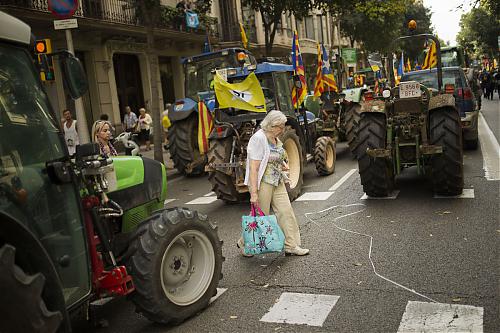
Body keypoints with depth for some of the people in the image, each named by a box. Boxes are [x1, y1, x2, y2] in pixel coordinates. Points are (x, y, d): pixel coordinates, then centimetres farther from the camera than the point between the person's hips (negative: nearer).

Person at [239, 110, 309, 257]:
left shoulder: (275, 139, 9)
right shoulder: (258, 139, -18)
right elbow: (253, 168, -22)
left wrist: (283, 164, 6)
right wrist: (254, 193, -26)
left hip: (278, 182, 9)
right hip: (262, 183, -8)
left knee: (286, 212, 6)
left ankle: (291, 246, 15)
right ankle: (243, 244, 23)